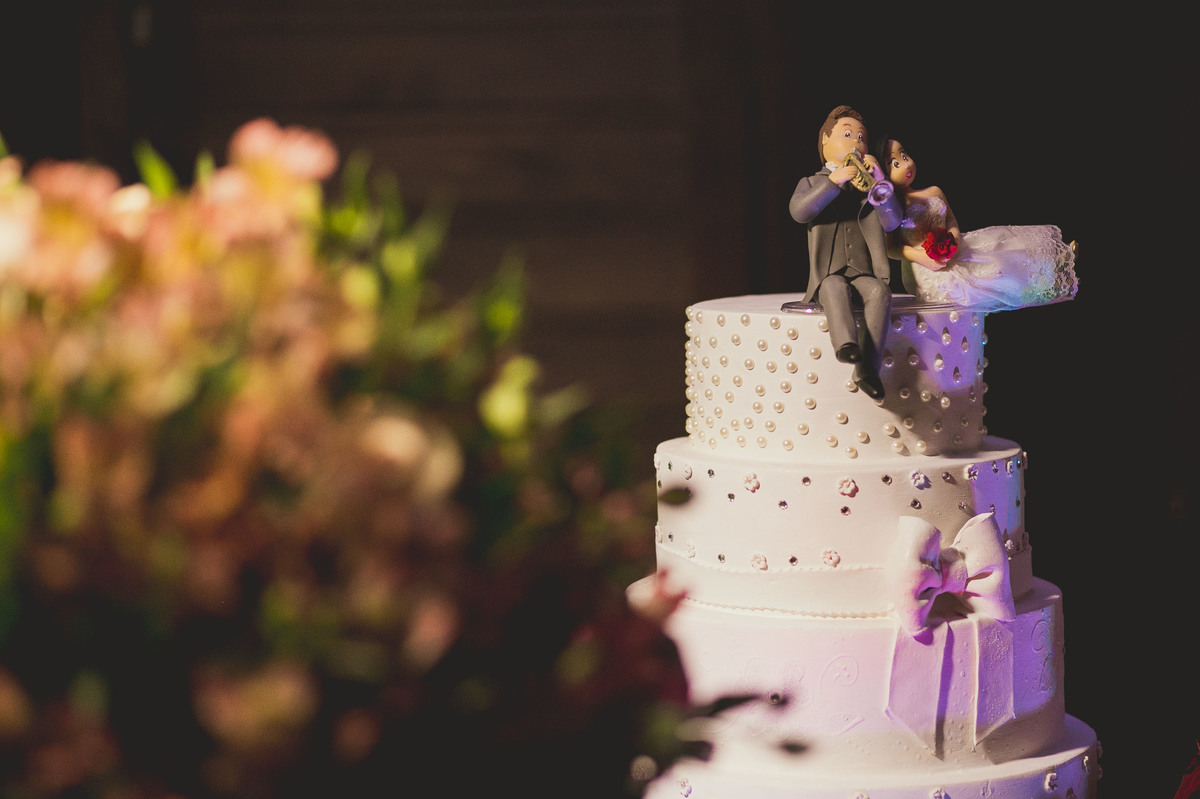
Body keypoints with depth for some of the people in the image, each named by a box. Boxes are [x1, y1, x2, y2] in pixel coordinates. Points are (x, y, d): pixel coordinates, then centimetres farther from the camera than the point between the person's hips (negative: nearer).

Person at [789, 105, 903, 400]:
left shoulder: (870, 185, 19)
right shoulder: (812, 184, 15)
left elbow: (892, 221, 1)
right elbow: (799, 211, -10)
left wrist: (880, 184, -14)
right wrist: (834, 181, -20)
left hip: (865, 274, 1)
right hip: (828, 274, -1)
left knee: (879, 292, -31)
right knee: (835, 286, -36)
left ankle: (867, 367, -43)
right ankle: (845, 343, -60)